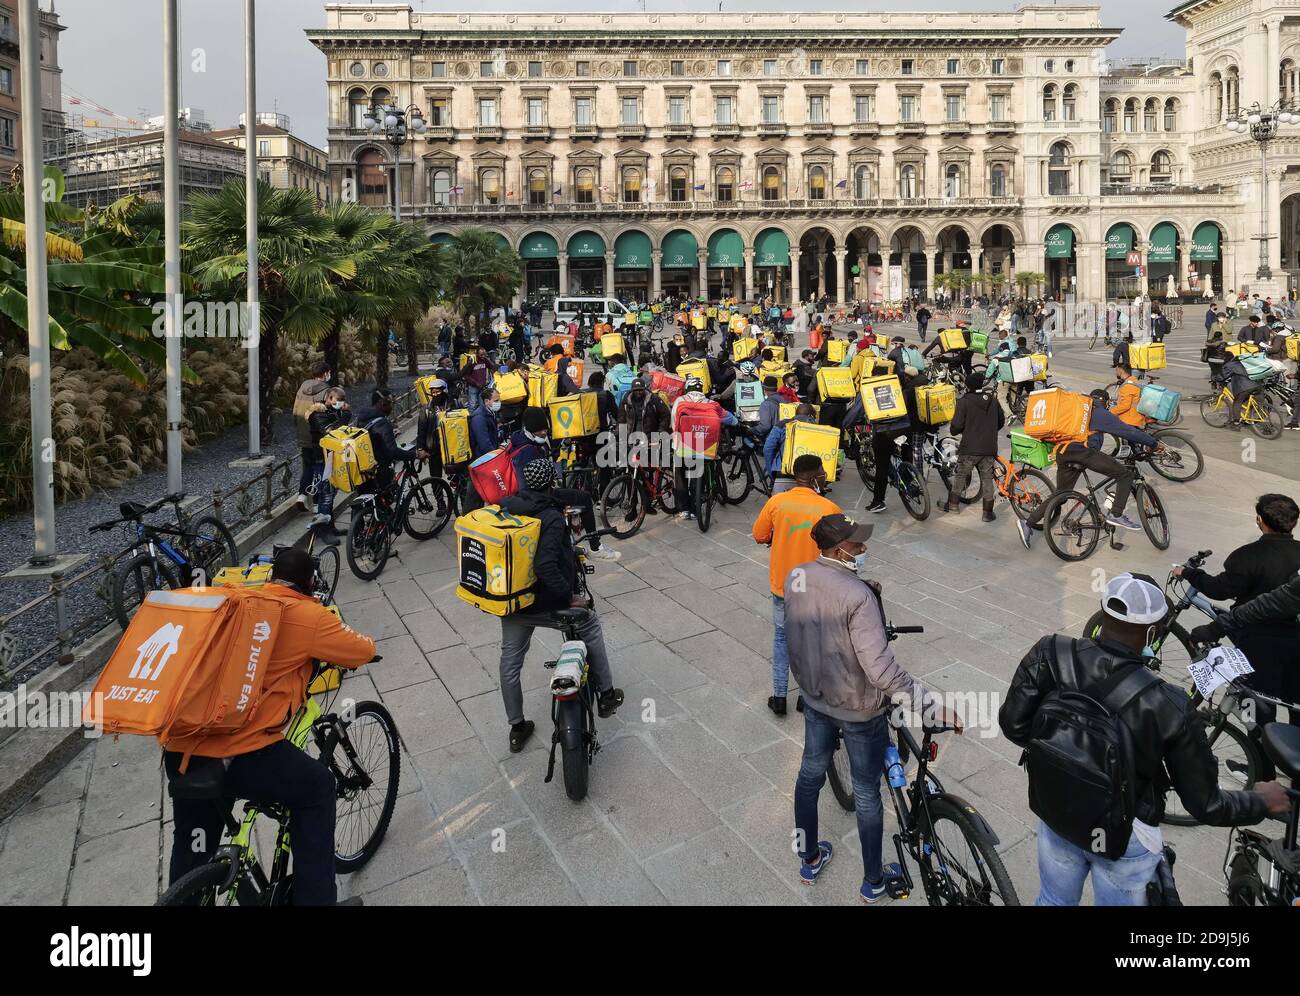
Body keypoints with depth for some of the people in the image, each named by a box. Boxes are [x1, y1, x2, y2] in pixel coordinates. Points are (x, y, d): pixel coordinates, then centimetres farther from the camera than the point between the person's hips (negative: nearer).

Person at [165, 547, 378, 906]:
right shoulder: (308, 615, -2)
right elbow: (365, 651, 8)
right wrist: (338, 648, 30)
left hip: (180, 751, 7)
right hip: (241, 755, -7)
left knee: (192, 851, 26)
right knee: (317, 789, 18)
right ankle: (314, 899, 18)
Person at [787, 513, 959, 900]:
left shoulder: (795, 577, -11)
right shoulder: (858, 596, -32)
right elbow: (882, 671, -35)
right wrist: (937, 707, -31)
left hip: (814, 696, 6)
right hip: (858, 708, -6)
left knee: (810, 773, 24)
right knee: (867, 793, 15)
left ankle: (809, 861, 44)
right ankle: (873, 882, 35)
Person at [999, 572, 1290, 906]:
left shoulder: (1049, 655, -24)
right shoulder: (1167, 708, -28)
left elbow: (1013, 726, -13)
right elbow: (1205, 805, -17)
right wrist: (1262, 801, 4)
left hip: (1054, 814, 2)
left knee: (1054, 902, 28)